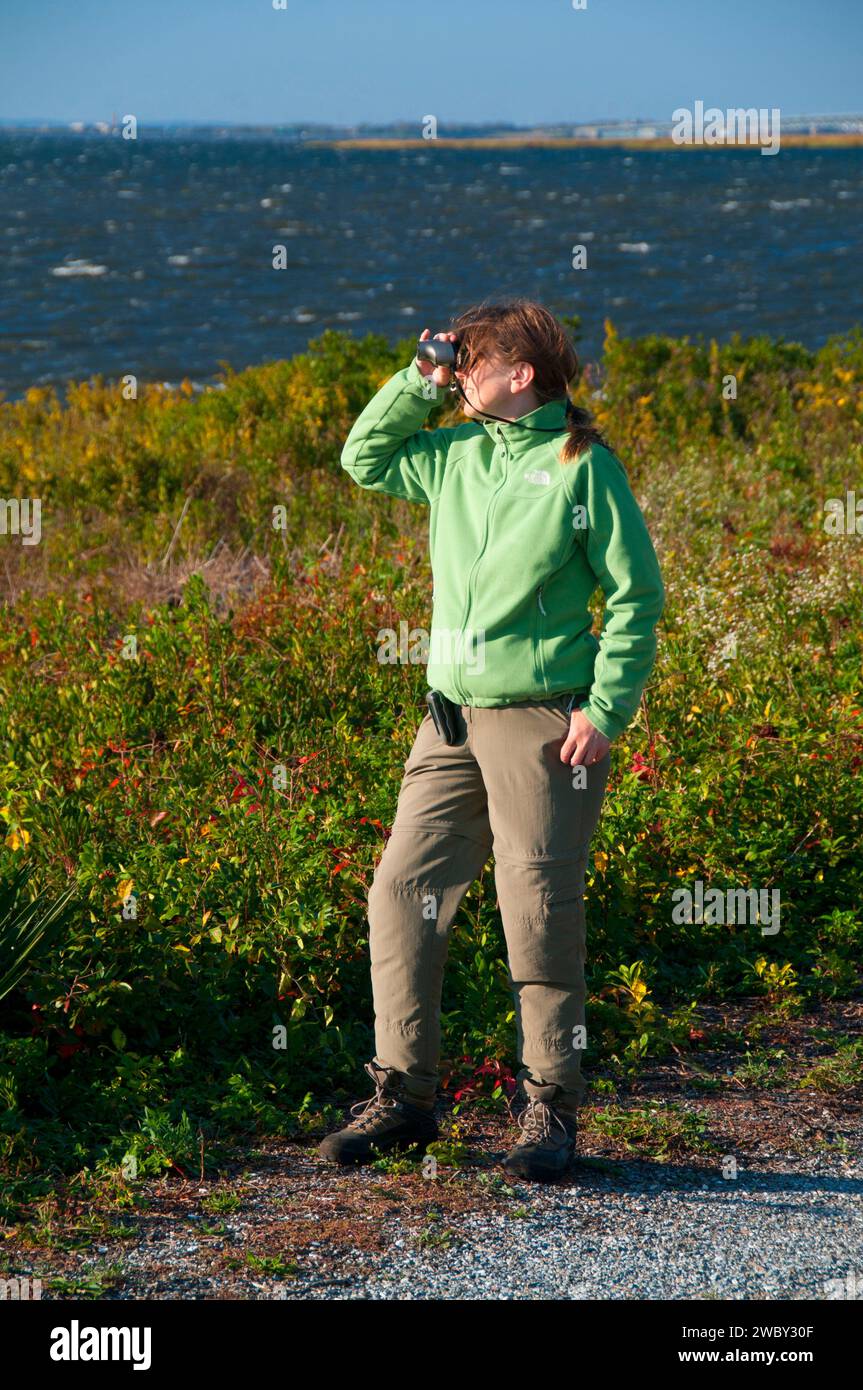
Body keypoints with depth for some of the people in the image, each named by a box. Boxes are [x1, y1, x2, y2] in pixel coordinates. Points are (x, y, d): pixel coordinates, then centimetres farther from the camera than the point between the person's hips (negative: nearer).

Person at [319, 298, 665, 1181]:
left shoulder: (582, 467, -6)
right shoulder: (456, 456, 11)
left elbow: (636, 594, -5)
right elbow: (364, 458, 24)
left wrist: (606, 709, -13)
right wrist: (418, 381, 10)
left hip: (543, 725, -6)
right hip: (452, 720, 6)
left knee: (541, 917, -2)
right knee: (402, 895, 1)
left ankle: (551, 1110, 10)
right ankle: (403, 1097, 10)